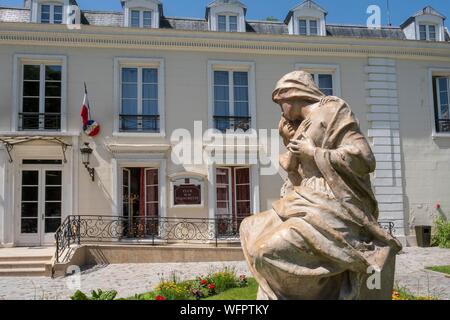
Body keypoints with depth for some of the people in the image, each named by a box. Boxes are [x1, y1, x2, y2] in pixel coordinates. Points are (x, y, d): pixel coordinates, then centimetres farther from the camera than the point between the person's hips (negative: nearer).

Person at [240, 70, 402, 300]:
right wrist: (289, 142, 12)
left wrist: (312, 152, -11)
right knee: (253, 230, 15)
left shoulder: (332, 111, -5)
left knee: (268, 252, -23)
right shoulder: (306, 125, 20)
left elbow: (363, 158, -16)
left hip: (330, 208, -10)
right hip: (311, 205, 10)